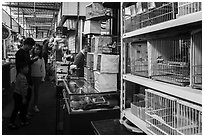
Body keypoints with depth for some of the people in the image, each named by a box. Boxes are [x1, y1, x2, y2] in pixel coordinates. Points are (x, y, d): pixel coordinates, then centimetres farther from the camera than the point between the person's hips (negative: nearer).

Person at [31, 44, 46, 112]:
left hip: (38, 77, 1)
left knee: (36, 91, 11)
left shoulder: (41, 59, -1)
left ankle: (35, 106, 23)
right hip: (31, 76, -1)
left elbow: (43, 68, 3)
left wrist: (43, 77, 1)